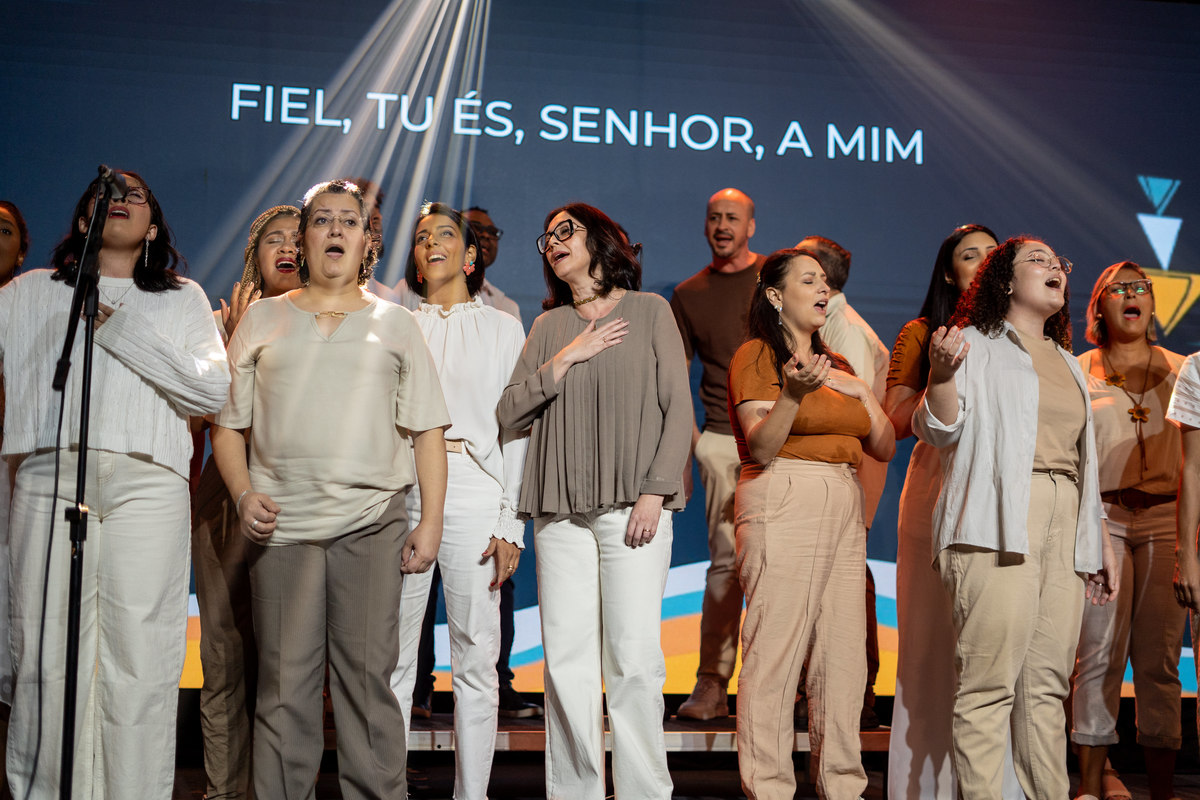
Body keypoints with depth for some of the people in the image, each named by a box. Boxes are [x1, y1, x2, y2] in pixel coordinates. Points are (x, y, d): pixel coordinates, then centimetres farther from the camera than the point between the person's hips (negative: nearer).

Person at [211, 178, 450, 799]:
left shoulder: (394, 324, 13)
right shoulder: (263, 319, 14)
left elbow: (427, 430, 8)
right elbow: (227, 423, 12)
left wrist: (430, 521, 0)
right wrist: (244, 495, -4)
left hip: (372, 525, 0)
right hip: (280, 526, 1)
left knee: (367, 676, -1)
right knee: (283, 684, 2)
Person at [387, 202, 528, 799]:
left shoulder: (503, 329, 13)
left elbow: (517, 430, 6)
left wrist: (510, 526, -2)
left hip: (475, 488, -1)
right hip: (403, 488, 1)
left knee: (476, 656, -1)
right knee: (393, 654, -1)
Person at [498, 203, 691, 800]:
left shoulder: (649, 310, 8)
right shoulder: (549, 327, 17)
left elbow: (677, 408, 3)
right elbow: (509, 412, 8)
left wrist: (655, 491, -7)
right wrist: (566, 359, -2)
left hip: (633, 505, -3)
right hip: (561, 510, 3)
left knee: (634, 658, -7)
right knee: (566, 657, -1)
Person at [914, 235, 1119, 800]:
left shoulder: (1067, 363, 26)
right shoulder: (977, 345, 7)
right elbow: (939, 430, -3)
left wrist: (1101, 541, 22)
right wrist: (941, 376, -22)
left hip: (1065, 522, 6)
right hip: (999, 522, -6)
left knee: (1048, 682, 3)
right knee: (990, 679, -12)